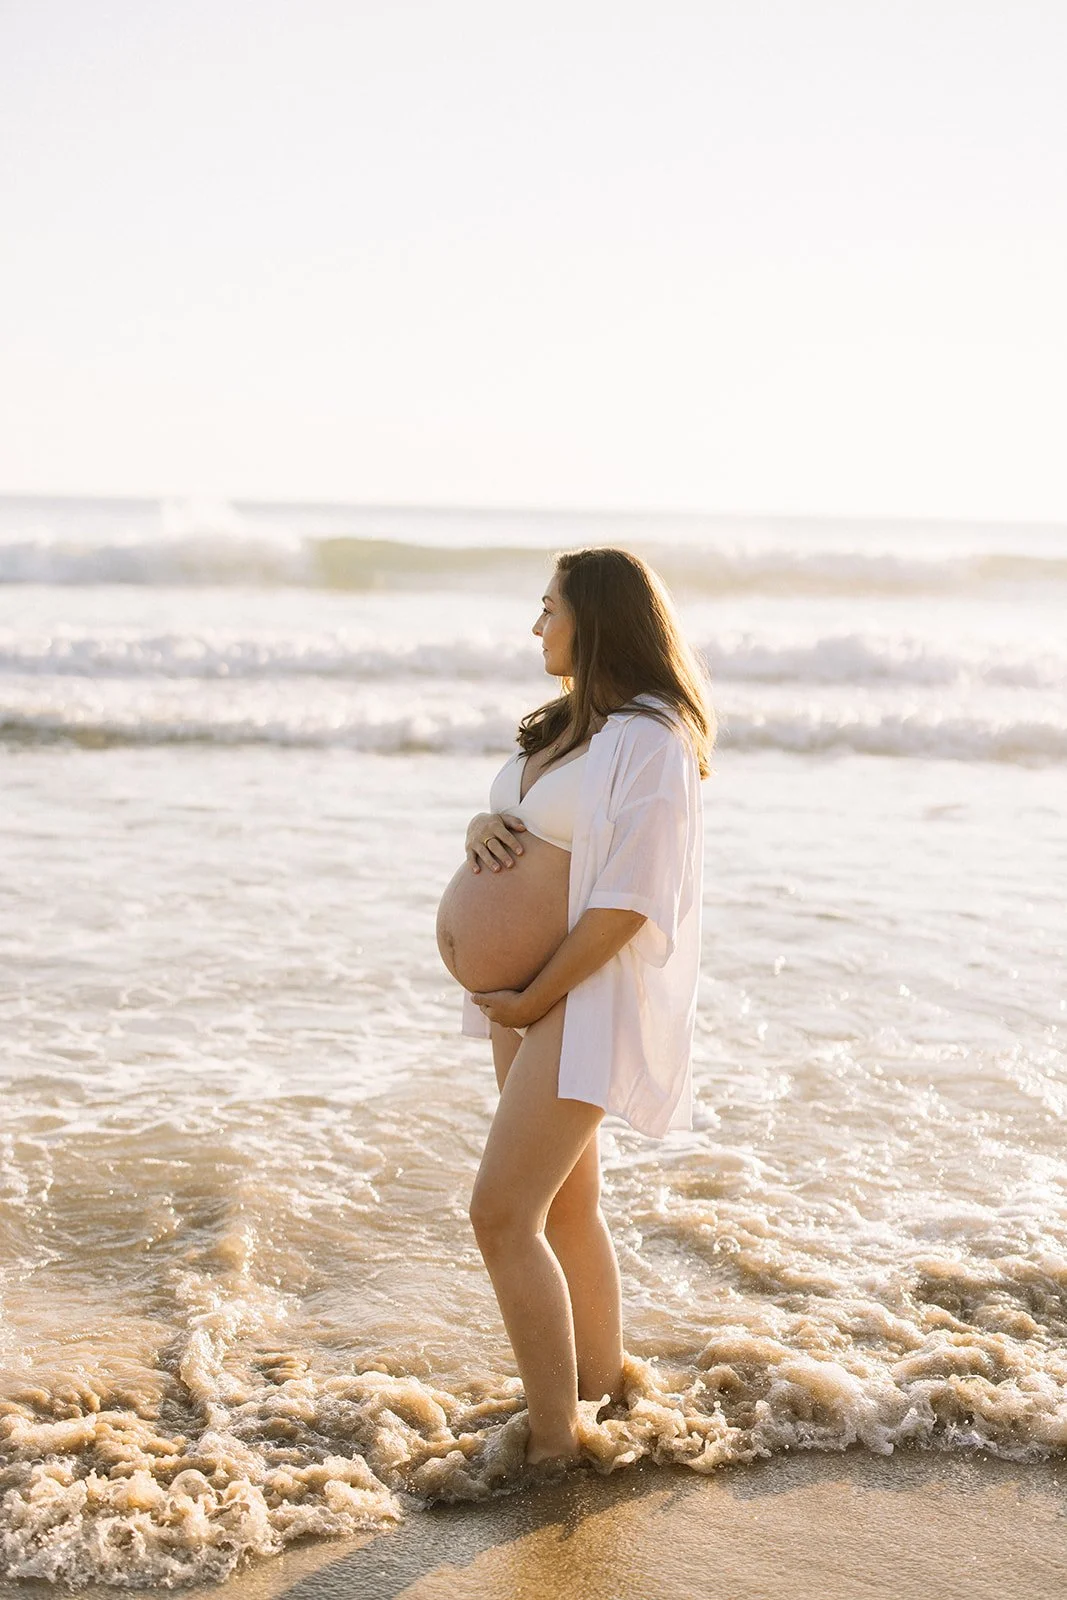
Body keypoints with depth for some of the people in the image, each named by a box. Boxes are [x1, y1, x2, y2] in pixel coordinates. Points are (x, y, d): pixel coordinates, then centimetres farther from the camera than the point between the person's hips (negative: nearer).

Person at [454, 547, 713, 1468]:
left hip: (591, 996, -9)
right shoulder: (569, 723, 12)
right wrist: (484, 825, -7)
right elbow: (510, 813, 18)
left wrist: (531, 1000, -17)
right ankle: (602, 1389, 35)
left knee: (501, 1217, -12)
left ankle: (554, 1444, 0)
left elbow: (630, 900, -22)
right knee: (564, 1205, 18)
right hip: (531, 986, 9)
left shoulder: (650, 738, -17)